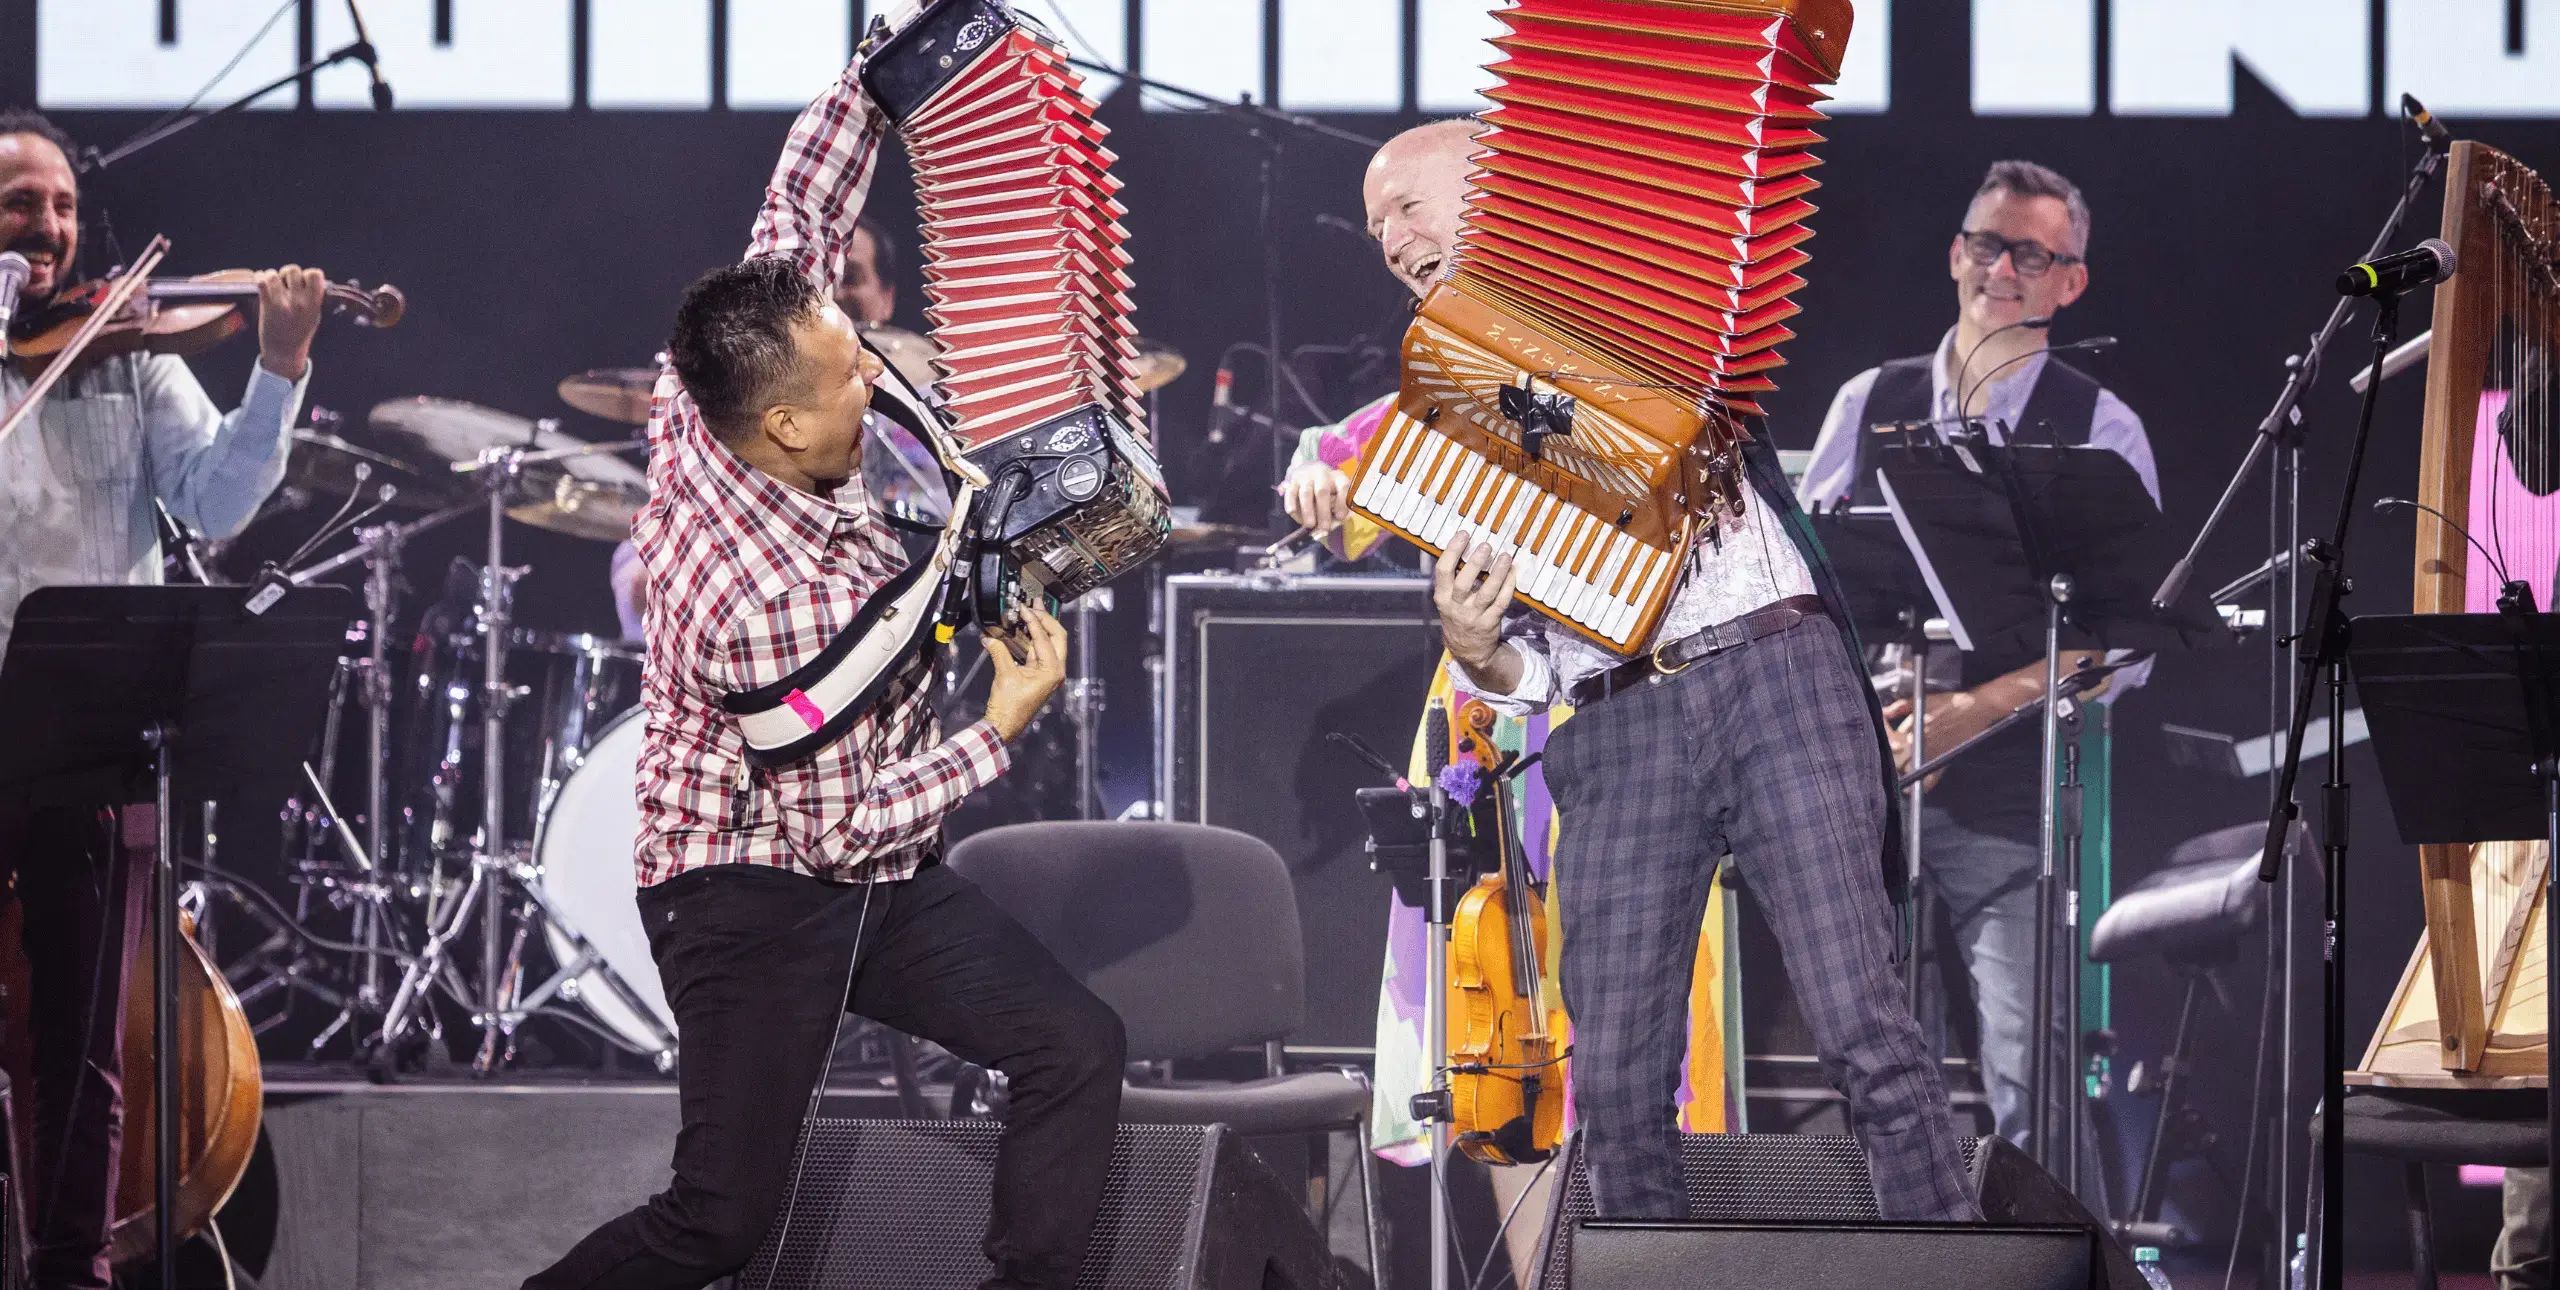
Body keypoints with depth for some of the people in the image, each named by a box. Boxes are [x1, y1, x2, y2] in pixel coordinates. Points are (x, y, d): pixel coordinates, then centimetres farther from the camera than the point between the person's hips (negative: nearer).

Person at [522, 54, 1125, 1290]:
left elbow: (800, 207, 1)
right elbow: (835, 824, -22)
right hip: (756, 897, -9)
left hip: (883, 882, 9)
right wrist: (1002, 731, -13)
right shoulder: (769, 602, -31)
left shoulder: (712, 396, -11)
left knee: (1080, 1047, -4)